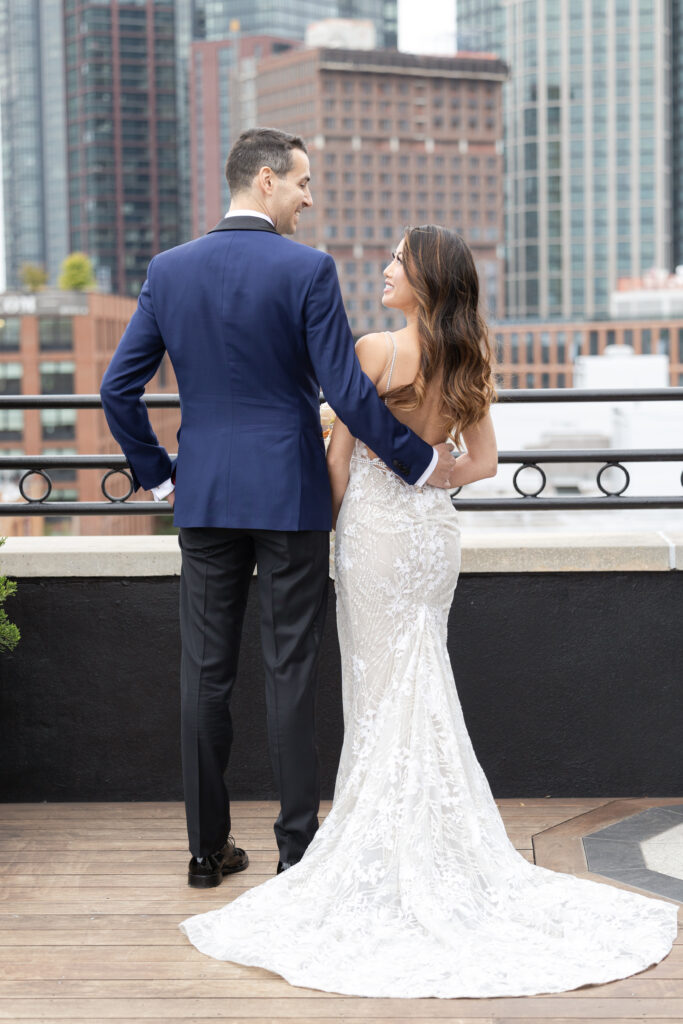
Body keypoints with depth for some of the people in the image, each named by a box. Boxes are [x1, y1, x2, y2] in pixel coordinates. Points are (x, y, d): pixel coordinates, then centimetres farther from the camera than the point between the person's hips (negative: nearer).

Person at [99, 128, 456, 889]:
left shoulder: (169, 269, 4)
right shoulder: (307, 270, -9)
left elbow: (118, 386, 5)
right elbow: (347, 392, -13)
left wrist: (155, 473, 15)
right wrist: (421, 460, -1)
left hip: (203, 499, 4)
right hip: (290, 496, -3)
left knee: (205, 672, 8)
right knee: (290, 672, 4)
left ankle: (207, 847, 15)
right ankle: (297, 845, 11)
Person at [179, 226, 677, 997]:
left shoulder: (375, 350, -14)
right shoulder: (467, 361, 4)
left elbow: (339, 456, -9)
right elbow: (483, 461, 10)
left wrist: (322, 528, 4)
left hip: (377, 528, -6)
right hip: (435, 528, 6)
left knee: (384, 694, 2)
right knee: (421, 690, 14)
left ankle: (389, 854, 10)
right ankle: (436, 845, 19)